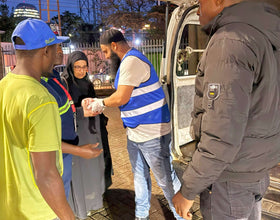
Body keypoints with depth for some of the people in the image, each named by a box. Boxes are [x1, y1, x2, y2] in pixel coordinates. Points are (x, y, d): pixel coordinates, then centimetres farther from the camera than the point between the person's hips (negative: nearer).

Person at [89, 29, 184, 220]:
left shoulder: (132, 61, -18)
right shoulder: (128, 62, 15)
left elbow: (121, 98, -22)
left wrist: (101, 103, -4)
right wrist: (101, 105, 12)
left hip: (152, 133, -10)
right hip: (134, 133, 10)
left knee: (166, 179, 3)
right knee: (140, 177, 20)